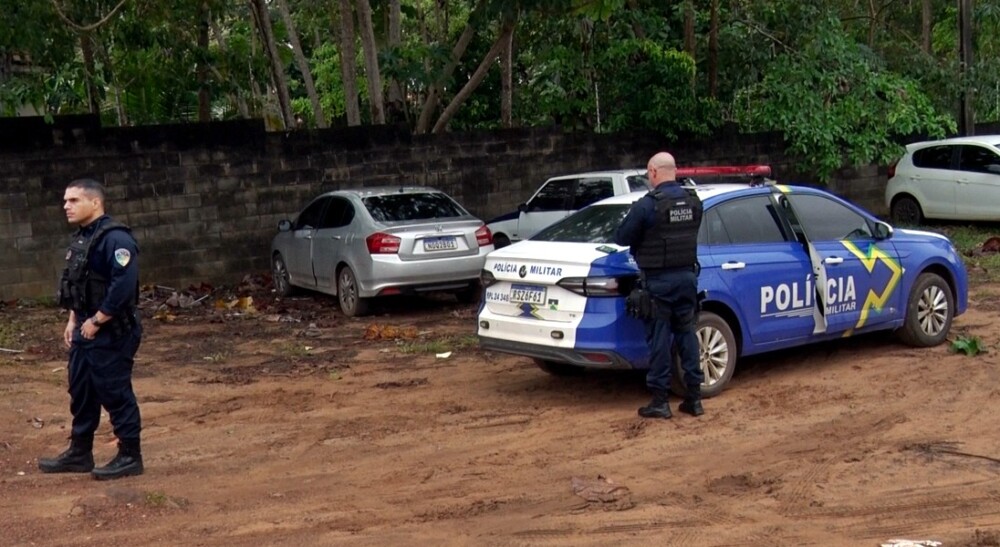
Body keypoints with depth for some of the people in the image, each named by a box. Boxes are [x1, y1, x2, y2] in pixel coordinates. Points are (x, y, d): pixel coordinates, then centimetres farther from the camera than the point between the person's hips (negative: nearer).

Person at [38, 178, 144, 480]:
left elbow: (123, 287, -27)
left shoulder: (115, 238, -19)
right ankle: (79, 453, 28)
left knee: (115, 394, -2)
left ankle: (130, 456, 9)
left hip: (111, 333, -10)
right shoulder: (81, 238, 13)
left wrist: (96, 322, -21)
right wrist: (73, 321, 14)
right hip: (85, 330, 10)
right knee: (80, 392, 16)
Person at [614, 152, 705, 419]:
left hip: (658, 280, -5)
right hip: (687, 276, 6)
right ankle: (694, 398, 16)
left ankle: (659, 401, 5)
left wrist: (640, 243, 12)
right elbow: (689, 236, 11)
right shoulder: (693, 202, 4)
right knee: (687, 334, 12)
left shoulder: (647, 205, -16)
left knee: (659, 338, 1)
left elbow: (621, 238, -9)